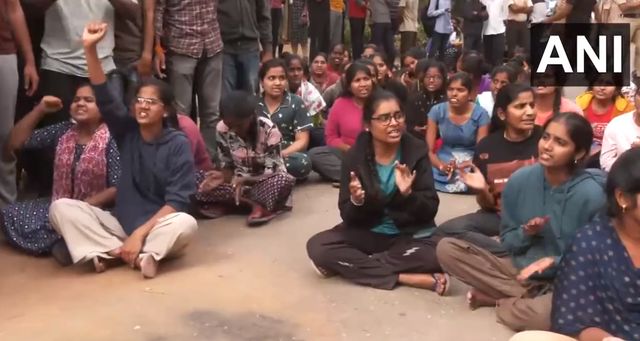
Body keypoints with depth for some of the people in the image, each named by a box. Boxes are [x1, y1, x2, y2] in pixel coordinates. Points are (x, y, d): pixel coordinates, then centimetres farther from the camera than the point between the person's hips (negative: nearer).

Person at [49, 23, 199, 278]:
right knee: (60, 208, -15)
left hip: (159, 225, -4)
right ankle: (138, 255, -23)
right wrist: (89, 49, -25)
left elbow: (177, 201, -16)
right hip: (121, 222, 4)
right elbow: (103, 97, -13)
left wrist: (139, 234, -25)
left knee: (187, 224, -36)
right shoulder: (127, 131, 1)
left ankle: (111, 251, -25)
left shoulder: (178, 144, -10)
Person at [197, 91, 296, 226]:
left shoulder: (269, 129, -20)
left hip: (265, 182, -4)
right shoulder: (222, 129, -10)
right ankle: (259, 204, -21)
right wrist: (223, 176, -24)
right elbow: (227, 164, 0)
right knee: (202, 189, -23)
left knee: (284, 181, -40)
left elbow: (272, 170, -20)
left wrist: (245, 180, -36)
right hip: (239, 181, 4)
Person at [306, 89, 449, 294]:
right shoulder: (355, 156, -7)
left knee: (436, 255, -33)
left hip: (409, 235, -1)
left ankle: (351, 265, -18)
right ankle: (403, 277, -23)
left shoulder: (416, 152, -9)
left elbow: (430, 210, -11)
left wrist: (408, 194, -31)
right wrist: (356, 202, -29)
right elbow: (348, 216, -7)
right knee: (317, 247, -24)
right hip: (367, 233, 1)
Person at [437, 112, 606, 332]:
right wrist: (525, 233, -15)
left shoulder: (591, 195, -15)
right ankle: (528, 297, -12)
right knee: (447, 248, -13)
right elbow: (507, 242, 6)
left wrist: (555, 262, -23)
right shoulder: (520, 180, -4)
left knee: (547, 312, -42)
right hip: (518, 269, 5)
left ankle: (494, 299, -9)